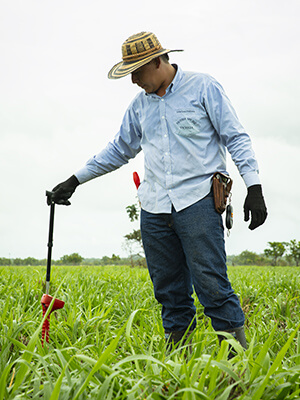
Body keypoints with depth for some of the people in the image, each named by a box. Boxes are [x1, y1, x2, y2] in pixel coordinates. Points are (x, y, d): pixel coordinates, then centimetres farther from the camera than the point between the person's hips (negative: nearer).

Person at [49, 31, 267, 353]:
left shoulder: (203, 87, 2)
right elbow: (119, 149, 26)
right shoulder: (139, 104, 17)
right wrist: (75, 180, 24)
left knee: (211, 284, -11)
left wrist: (254, 186, -10)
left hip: (197, 200, -5)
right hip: (155, 208, 5)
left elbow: (236, 138, 1)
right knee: (168, 291, 7)